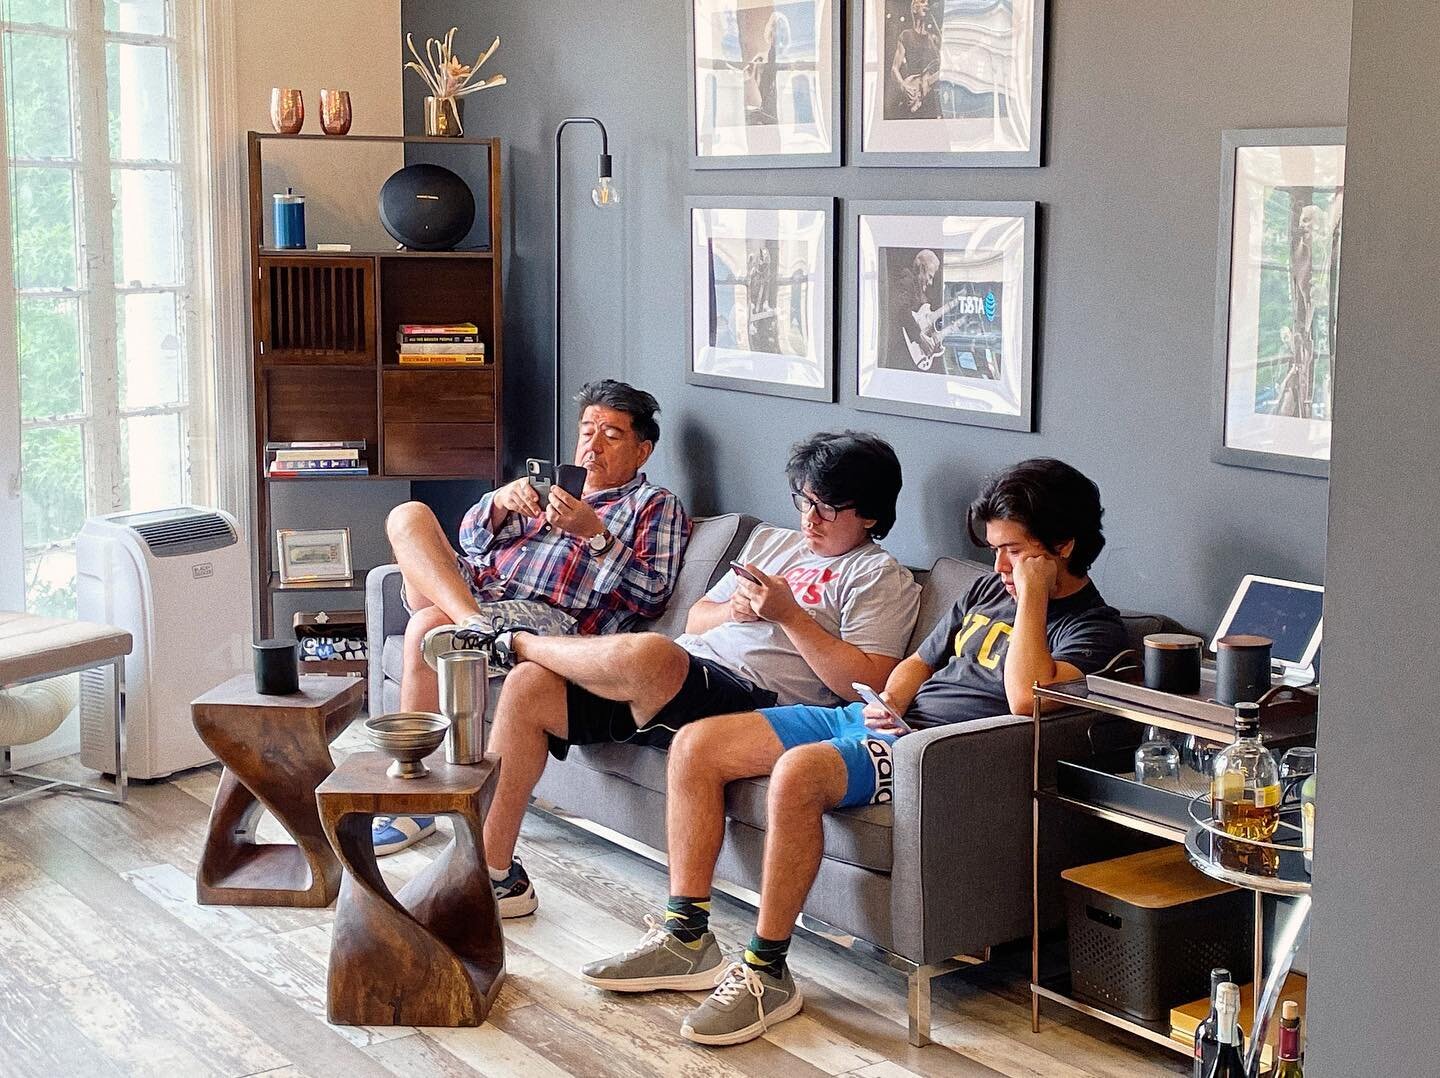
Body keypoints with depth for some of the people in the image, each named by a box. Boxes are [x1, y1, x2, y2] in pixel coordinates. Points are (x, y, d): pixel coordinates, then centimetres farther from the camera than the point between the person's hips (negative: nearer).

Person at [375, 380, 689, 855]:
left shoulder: (656, 505, 15)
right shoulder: (550, 486, 32)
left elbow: (653, 595, -2)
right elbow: (472, 539, 22)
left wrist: (594, 535, -12)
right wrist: (502, 502, 0)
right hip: (479, 590, 6)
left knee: (427, 629, -32)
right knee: (408, 516, -17)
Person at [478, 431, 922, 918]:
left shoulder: (882, 578, 5)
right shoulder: (771, 540, 27)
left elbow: (869, 685, -9)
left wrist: (788, 613, -11)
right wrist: (736, 609, 3)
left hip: (753, 700, -7)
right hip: (681, 673, 7)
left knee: (647, 654, -37)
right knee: (528, 685, -11)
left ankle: (515, 642, -6)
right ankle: (493, 869, -7)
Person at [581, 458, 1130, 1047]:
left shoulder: (1094, 628, -5)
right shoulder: (990, 588, 21)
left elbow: (1027, 699, -25)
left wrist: (1033, 596, -17)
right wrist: (888, 701, 8)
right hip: (883, 718, 9)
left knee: (798, 771, -37)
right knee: (695, 746, -3)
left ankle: (766, 973, -25)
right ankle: (686, 938, -1)